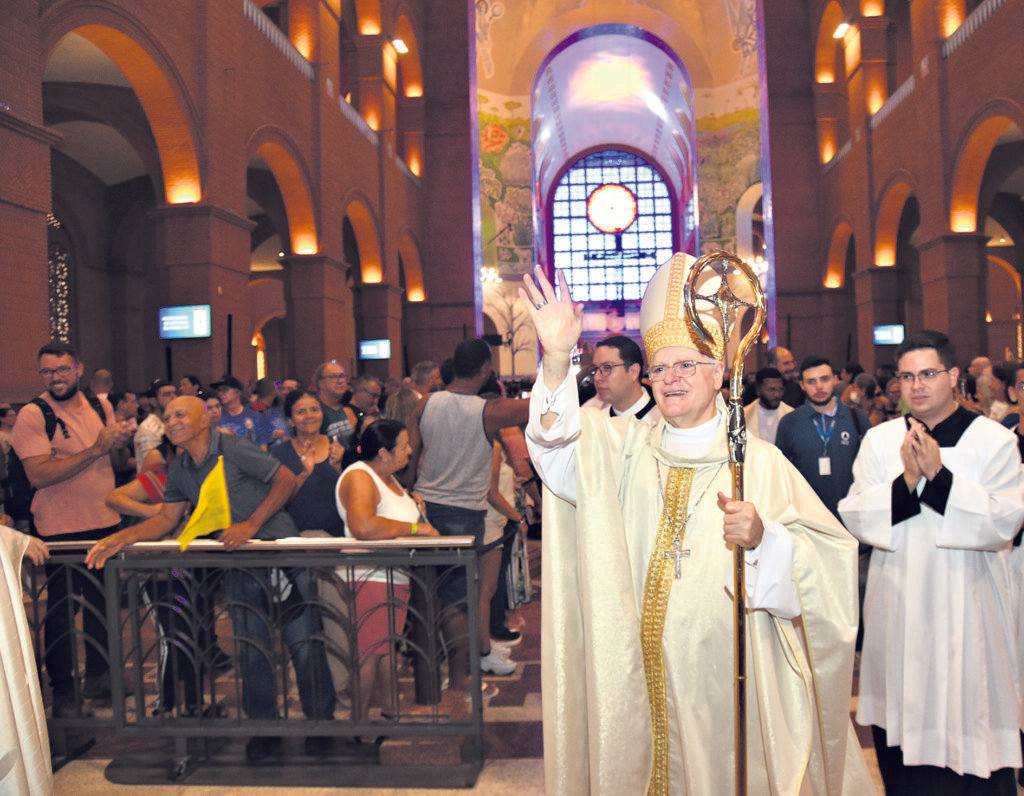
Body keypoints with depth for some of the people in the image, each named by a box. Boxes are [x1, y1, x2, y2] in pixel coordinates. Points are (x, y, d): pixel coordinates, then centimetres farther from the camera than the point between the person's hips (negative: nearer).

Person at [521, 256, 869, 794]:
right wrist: (556, 360, -25)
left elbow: (830, 557, -8)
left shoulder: (759, 462, -3)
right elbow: (561, 455, -12)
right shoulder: (626, 446, 5)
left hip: (725, 682, -2)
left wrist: (763, 538, -27)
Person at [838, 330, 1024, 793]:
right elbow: (854, 515, -2)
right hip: (898, 611, 2)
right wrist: (905, 481, -17)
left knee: (970, 727, 1)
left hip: (966, 611, -2)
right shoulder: (880, 440, 5)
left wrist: (939, 474, -21)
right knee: (902, 724, 10)